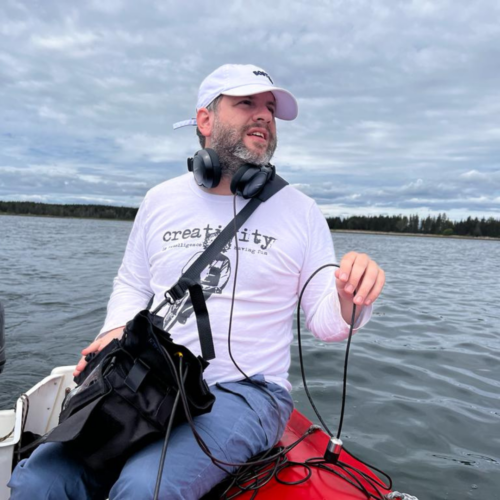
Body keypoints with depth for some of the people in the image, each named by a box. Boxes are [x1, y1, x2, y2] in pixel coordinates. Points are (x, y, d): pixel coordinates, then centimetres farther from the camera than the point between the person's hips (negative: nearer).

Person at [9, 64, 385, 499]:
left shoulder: (299, 211, 0)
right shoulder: (162, 200, 8)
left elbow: (324, 321, 1)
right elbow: (132, 286, 17)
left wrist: (349, 297, -22)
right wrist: (117, 332, -3)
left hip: (246, 393, -2)